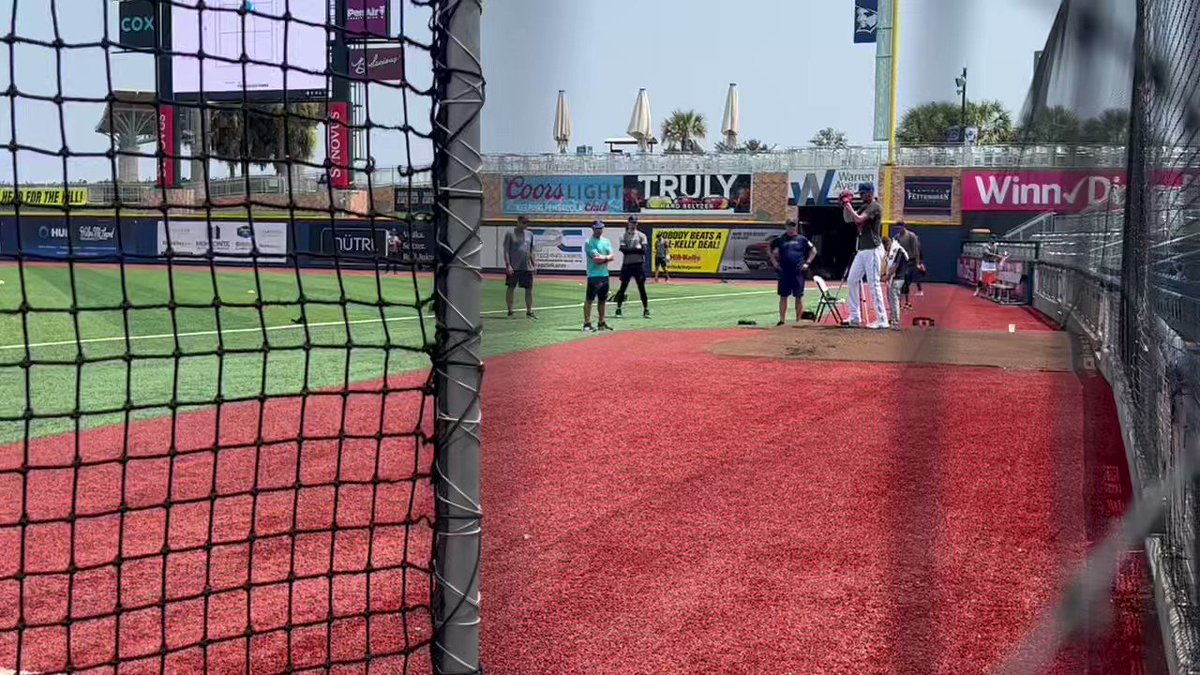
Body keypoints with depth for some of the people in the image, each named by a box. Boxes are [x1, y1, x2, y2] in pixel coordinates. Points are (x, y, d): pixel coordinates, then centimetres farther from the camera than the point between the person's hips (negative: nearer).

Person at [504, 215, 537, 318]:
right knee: (510, 288, 3)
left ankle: (529, 311, 13)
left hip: (527, 267, 5)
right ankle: (510, 311, 12)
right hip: (513, 267, -5)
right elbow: (506, 250, -6)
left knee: (529, 290, 4)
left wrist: (534, 264, 11)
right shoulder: (510, 234, -4)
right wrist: (508, 265, -14)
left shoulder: (530, 234, 12)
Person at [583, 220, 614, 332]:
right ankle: (587, 324, -10)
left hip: (605, 274, 7)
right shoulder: (589, 242, -6)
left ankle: (601, 323, 21)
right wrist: (606, 257, -6)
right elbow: (596, 258, -16)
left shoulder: (606, 241, 15)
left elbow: (611, 257, 4)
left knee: (602, 300, 13)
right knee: (589, 299, -8)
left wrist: (602, 258, -13)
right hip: (593, 275, -7)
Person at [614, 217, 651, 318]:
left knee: (642, 287, 0)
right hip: (626, 264, 0)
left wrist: (630, 249, -10)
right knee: (623, 287, 5)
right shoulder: (623, 236, 5)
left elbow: (644, 249, -8)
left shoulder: (641, 235, 6)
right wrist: (636, 248, -13)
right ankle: (618, 309, 14)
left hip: (639, 264, 0)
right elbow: (623, 250, -10)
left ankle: (646, 310, 5)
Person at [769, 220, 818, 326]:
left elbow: (813, 251, 13)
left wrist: (807, 263, 3)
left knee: (799, 296, 1)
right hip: (784, 272, 1)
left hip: (798, 272, -1)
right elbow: (771, 250, 17)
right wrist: (774, 262, 5)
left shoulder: (802, 239, 6)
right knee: (783, 296, 3)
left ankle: (798, 320, 8)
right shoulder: (780, 239, 7)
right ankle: (782, 320, 7)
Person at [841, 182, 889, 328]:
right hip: (861, 251, 10)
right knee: (852, 280, 10)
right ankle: (855, 318, 16)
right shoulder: (864, 207, 16)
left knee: (873, 283, -12)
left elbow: (859, 219, -23)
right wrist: (846, 205, 5)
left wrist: (848, 204, -13)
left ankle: (882, 320, -11)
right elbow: (848, 219, 19)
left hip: (872, 250, -10)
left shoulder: (875, 207, -12)